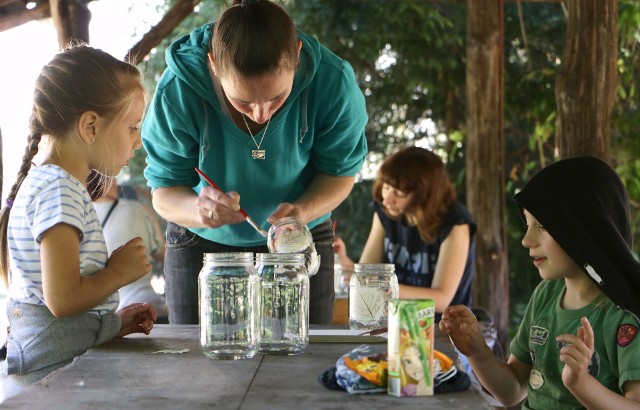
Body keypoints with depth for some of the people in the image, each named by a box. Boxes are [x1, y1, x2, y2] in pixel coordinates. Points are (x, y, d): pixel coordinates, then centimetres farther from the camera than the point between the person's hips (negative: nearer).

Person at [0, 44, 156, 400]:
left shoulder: (42, 183, 16)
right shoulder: (59, 191, -16)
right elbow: (62, 299, -24)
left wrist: (113, 322, 17)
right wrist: (118, 272, -8)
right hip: (55, 371, -10)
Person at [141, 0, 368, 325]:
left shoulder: (333, 82, -27)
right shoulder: (177, 91, -29)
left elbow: (339, 172, -13)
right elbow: (165, 189, -20)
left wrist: (305, 210, -35)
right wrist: (199, 210, -44)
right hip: (201, 243, 0)